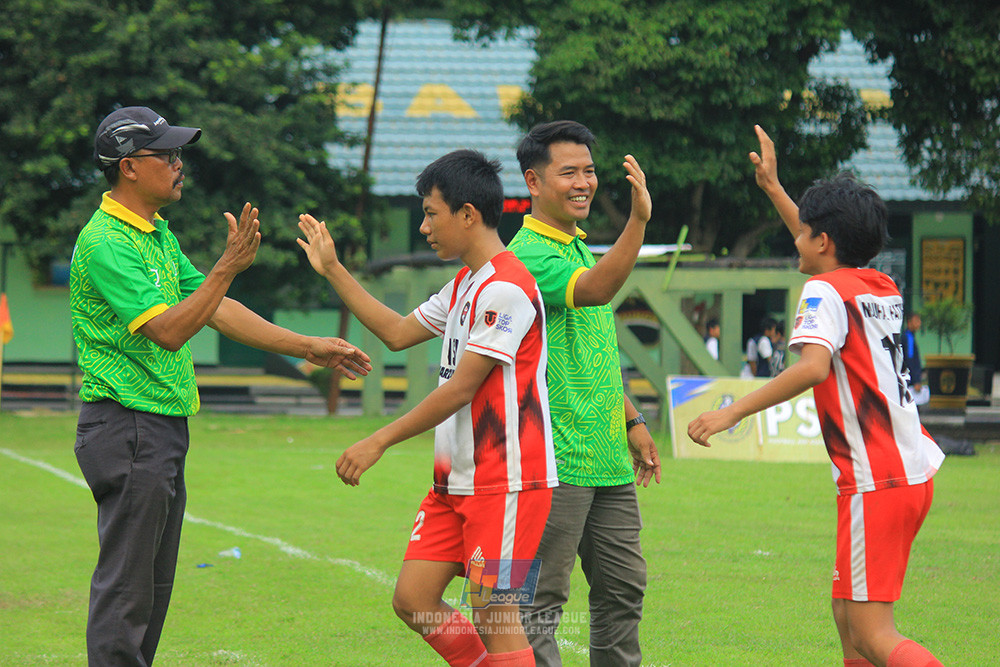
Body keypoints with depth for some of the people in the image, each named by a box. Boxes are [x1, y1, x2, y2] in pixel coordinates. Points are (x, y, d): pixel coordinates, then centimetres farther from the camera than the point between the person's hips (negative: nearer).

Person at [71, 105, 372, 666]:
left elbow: (218, 311, 17)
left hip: (166, 429, 10)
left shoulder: (158, 235, 14)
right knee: (125, 589, -8)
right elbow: (168, 331, -24)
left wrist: (309, 347, 14)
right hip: (127, 428, -10)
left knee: (152, 589, 12)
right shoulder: (105, 242, -17)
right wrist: (229, 266, -28)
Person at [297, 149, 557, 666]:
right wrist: (332, 270, 27)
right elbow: (398, 332, 28)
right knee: (412, 599, 5)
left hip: (507, 481, -10)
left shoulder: (507, 289, -17)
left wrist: (379, 441, -13)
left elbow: (459, 390, -18)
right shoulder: (464, 286, 15)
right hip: (456, 480, 10)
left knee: (494, 614, -8)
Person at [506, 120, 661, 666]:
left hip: (608, 459, 9)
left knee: (623, 589, 13)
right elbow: (594, 290, -31)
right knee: (540, 600, -4)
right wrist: (638, 218, -40)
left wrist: (631, 422, 23)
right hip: (556, 461, -9)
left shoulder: (580, 248, 17)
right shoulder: (527, 253, -12)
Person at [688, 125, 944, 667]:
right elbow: (832, 249, 36)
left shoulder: (825, 292, -9)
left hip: (875, 484, -9)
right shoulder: (884, 289, 15)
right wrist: (773, 189, 43)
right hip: (914, 472, 9)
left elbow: (813, 366, -28)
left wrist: (733, 412, -28)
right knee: (848, 616, 15)